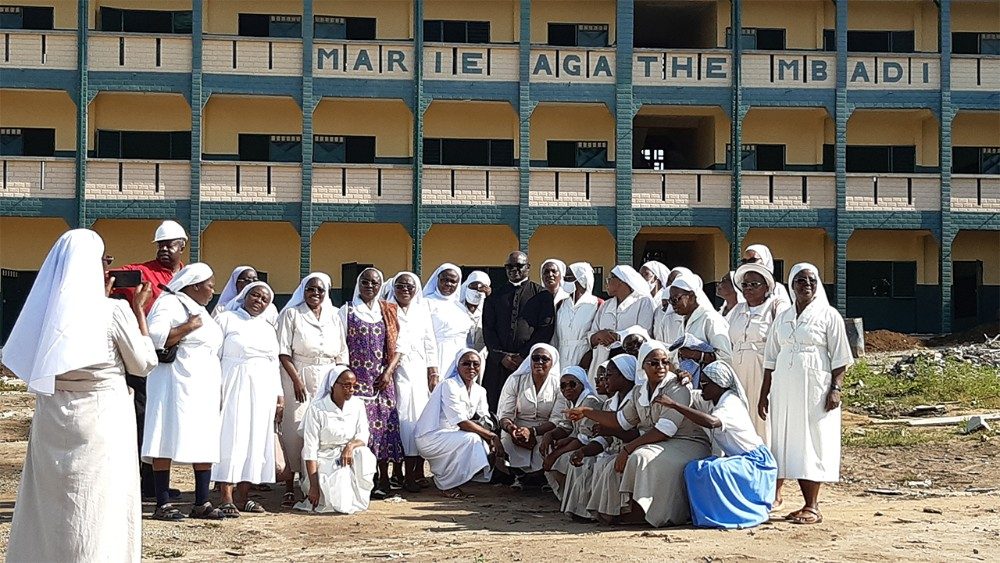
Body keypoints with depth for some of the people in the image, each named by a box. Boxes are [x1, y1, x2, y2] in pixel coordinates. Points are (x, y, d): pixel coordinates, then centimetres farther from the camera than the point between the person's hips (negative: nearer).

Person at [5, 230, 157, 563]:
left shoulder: (45, 308, -2)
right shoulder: (113, 311, -13)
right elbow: (143, 364, -2)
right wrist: (139, 310, 4)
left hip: (51, 416, 4)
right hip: (102, 416, -4)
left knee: (48, 500, 13)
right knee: (100, 502, 3)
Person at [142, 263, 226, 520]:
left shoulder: (199, 310, 23)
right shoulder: (169, 304, -4)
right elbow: (155, 337, -20)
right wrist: (188, 327, -14)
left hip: (204, 387, 9)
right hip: (177, 383, -9)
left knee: (205, 443, 3)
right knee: (168, 442, -9)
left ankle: (202, 503, 5)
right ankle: (162, 504, -9)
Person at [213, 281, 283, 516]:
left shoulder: (268, 328, 19)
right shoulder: (226, 319, 2)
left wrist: (279, 395, 14)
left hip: (262, 391, 6)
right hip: (233, 388, -6)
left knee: (256, 441, 3)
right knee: (231, 439, -9)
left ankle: (243, 496, 8)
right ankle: (226, 498, -9)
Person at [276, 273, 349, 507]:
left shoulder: (334, 317, 15)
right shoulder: (292, 314, 4)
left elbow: (342, 355, 16)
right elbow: (283, 352, -4)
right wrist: (296, 379, -14)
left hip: (327, 380, 3)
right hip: (298, 377, -3)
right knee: (295, 429, -8)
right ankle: (289, 487, -4)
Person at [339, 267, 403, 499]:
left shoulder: (389, 312, 12)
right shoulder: (347, 310, 5)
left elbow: (398, 346, 10)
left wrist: (388, 372, -4)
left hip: (382, 379, 2)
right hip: (356, 378, -2)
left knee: (383, 423, 0)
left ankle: (383, 479, 6)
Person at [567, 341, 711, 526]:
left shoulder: (678, 387, -14)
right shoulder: (640, 391, 11)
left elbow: (665, 430, -22)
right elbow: (622, 421, 23)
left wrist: (628, 448, -22)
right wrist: (586, 412, 21)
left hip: (685, 443, -8)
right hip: (653, 445, 8)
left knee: (641, 458, -31)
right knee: (615, 469, -14)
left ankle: (637, 511, -16)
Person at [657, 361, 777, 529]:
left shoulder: (731, 404, -23)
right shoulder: (710, 402, 5)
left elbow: (711, 422, -44)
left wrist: (674, 405, -44)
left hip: (755, 462, -9)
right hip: (737, 459, 9)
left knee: (713, 471, -32)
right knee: (693, 470, -9)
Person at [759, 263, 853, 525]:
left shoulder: (829, 316, 0)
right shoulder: (782, 318, 13)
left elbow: (840, 358, -3)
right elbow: (771, 359, 15)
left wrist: (836, 388, -13)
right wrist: (764, 394, 12)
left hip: (815, 389, -4)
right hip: (785, 388, 4)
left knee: (812, 442, -5)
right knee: (785, 441, 7)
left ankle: (812, 507, -2)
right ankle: (774, 494, 15)